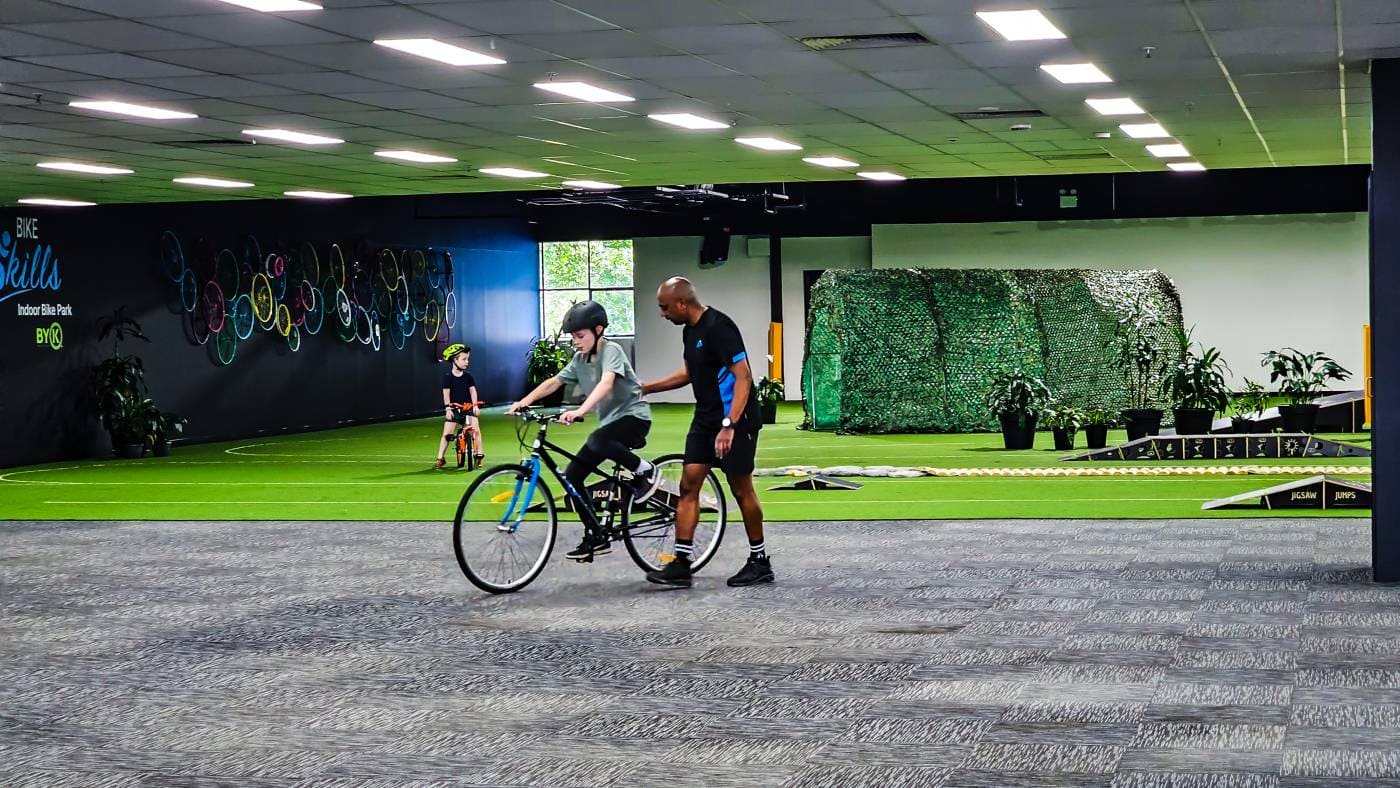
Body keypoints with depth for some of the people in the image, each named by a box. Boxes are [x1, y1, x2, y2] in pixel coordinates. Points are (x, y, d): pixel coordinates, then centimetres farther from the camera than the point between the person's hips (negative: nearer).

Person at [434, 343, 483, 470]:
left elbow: (472, 391, -2)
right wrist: (447, 408, -17)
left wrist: (475, 405, -14)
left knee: (475, 429, -14)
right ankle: (440, 459, 2)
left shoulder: (468, 376, 1)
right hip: (454, 409, -2)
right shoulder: (448, 377, -6)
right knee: (447, 433, -5)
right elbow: (446, 393, -9)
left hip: (468, 408, 2)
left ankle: (479, 455, -3)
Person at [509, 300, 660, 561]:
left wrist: (580, 411, -47)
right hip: (609, 421, 8)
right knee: (572, 476, -1)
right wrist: (525, 401, -9)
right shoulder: (579, 359, 8)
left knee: (597, 441, -39)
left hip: (633, 415, -8)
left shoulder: (611, 350, -16)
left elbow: (606, 384, -33)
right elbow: (554, 382, 6)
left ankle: (645, 471, -16)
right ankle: (595, 538, 7)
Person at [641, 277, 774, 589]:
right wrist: (647, 388, 23)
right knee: (689, 485, 1)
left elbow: (743, 377, -23)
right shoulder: (690, 331, 10)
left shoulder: (718, 327, -19)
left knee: (742, 490, 0)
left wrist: (729, 426, -29)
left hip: (736, 422, -9)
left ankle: (760, 562, 13)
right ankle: (681, 564, 1)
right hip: (705, 420, 9)